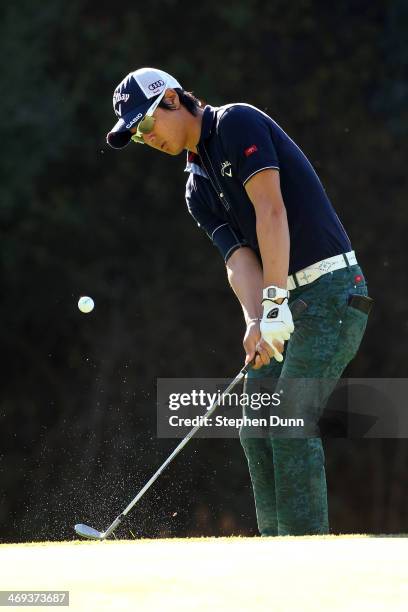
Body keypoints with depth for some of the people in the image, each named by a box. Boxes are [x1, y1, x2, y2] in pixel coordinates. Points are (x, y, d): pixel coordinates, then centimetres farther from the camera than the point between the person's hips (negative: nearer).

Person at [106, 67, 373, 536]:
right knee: (256, 428, 6)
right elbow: (238, 256, -1)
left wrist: (275, 301, -26)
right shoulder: (198, 188, 14)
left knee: (291, 419, -17)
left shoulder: (237, 122, -8)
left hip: (331, 289, -9)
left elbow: (270, 208, -19)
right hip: (286, 303, 9)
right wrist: (255, 322, -20)